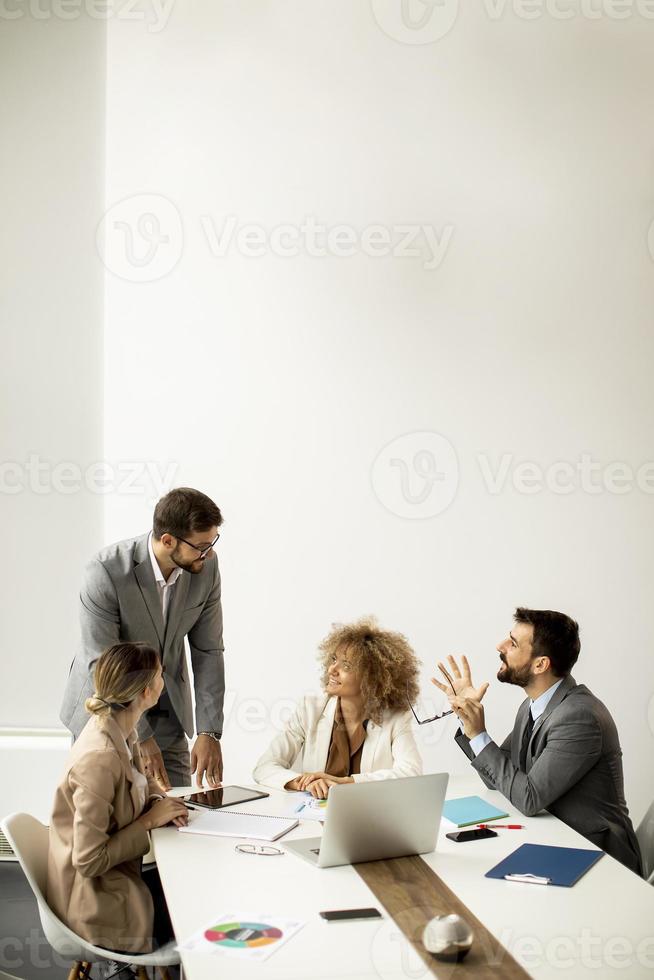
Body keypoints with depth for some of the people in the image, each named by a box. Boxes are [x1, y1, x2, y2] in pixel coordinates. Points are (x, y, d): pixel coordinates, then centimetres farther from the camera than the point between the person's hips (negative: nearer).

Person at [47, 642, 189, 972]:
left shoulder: (119, 731, -2)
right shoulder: (99, 759, -29)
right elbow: (89, 860, -26)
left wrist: (161, 804, -4)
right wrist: (150, 821, -18)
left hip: (114, 879, 8)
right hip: (96, 904, -8)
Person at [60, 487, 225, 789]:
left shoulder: (206, 566, -13)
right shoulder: (106, 571, -27)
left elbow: (208, 651, -6)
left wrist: (209, 732, -12)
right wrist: (140, 739, -23)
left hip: (166, 715, 4)